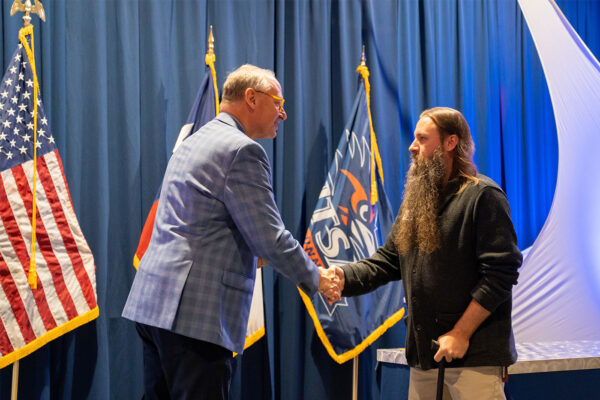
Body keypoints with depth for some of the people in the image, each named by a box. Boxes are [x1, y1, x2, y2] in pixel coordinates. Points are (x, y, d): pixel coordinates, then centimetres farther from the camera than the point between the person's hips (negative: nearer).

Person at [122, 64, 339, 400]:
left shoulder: (195, 142, 20)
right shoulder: (243, 151, -10)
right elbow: (270, 239, -11)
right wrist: (316, 278, 3)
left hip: (153, 301, 10)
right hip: (194, 311, -10)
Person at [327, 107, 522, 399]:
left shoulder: (482, 196, -7)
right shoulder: (416, 200, 18)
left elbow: (501, 271, -14)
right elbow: (387, 260, 14)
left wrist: (461, 333, -16)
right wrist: (344, 277, -6)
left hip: (475, 354, -7)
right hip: (424, 354, 7)